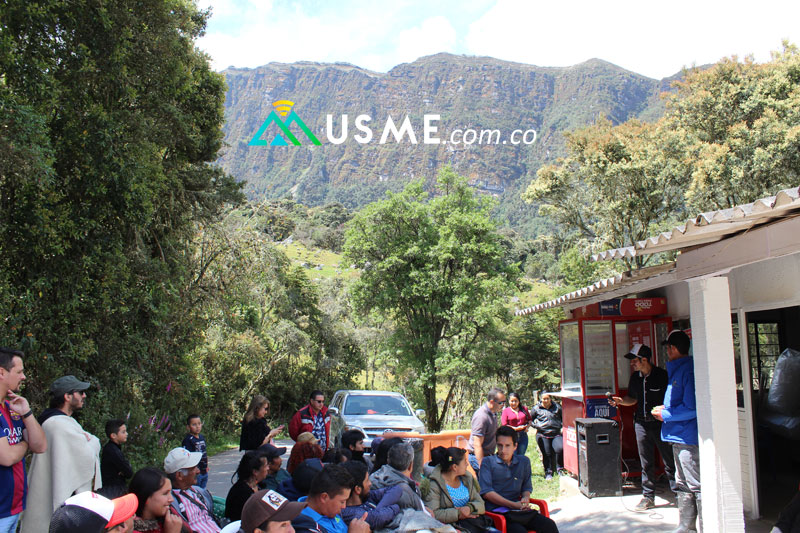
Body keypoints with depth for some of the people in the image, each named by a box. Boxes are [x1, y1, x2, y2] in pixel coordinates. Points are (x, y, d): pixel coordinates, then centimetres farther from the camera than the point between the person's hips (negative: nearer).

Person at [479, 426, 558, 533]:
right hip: (497, 510, -5)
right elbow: (486, 492, -5)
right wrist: (513, 504, -12)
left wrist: (525, 499, -1)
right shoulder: (488, 462, 4)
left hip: (519, 509, 5)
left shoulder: (524, 462, 19)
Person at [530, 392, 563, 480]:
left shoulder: (557, 407, 5)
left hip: (556, 434, 0)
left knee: (560, 449, -22)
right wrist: (536, 425, -3)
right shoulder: (536, 409, 4)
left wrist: (561, 425, 3)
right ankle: (548, 473, 16)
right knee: (546, 454, 1)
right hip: (543, 435, 0)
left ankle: (560, 468, -1)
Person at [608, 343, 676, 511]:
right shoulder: (635, 377, 9)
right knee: (646, 463, 10)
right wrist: (620, 401, 1)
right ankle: (648, 497, 18)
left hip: (661, 423, -5)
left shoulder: (662, 375, -9)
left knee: (669, 462, -1)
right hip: (641, 424, 5)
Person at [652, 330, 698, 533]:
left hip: (688, 438, -11)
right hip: (680, 438, 11)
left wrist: (665, 415, -13)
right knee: (682, 484, 18)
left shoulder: (687, 370, -18)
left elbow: (691, 408, -23)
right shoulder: (679, 369, 14)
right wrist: (666, 408, 13)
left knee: (696, 485, -5)